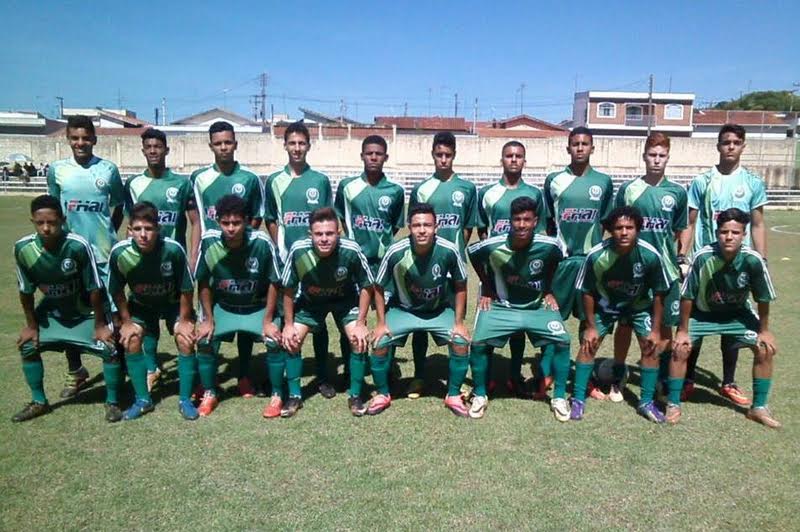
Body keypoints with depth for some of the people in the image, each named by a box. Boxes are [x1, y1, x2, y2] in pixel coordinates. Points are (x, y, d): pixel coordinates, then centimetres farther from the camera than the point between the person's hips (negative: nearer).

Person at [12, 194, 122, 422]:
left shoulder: (78, 246, -32)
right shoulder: (23, 248, -21)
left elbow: (95, 288, -22)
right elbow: (26, 291, -6)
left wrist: (99, 325, -16)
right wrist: (31, 325, 0)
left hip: (86, 311, -4)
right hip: (52, 311, 4)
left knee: (108, 349, -16)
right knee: (27, 346, 2)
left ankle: (112, 403, 4)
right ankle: (39, 402, 22)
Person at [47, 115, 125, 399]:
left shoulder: (109, 169, 0)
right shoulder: (56, 170, 2)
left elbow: (119, 207, 10)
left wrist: (108, 235, 5)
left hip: (104, 253, -1)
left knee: (112, 311, 2)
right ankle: (75, 371, 26)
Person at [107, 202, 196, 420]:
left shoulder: (173, 249, -34)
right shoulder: (119, 252, -27)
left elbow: (186, 288, -20)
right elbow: (117, 291, -10)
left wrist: (184, 320, -14)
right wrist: (126, 321, -8)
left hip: (173, 302, -2)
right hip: (141, 304, 2)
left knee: (186, 340, -18)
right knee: (131, 340, -16)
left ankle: (185, 400, -1)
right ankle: (143, 400, 2)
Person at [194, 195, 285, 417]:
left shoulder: (262, 243, -25)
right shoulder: (208, 241, -20)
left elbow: (273, 283, -13)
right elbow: (203, 284, -5)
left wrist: (268, 321, -13)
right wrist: (208, 319, -5)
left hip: (257, 307, -2)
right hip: (222, 306, 2)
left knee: (275, 341, -20)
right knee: (204, 340, -14)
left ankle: (276, 395, 2)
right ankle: (209, 394, 11)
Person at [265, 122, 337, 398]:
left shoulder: (321, 180, 4)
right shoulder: (274, 181, 6)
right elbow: (270, 220, 9)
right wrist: (280, 250, -2)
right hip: (285, 260, 1)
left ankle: (322, 377, 14)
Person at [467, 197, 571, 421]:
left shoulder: (549, 246, -19)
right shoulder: (492, 246, -21)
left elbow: (557, 260, 7)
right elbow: (472, 254, 2)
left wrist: (548, 290, 6)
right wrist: (487, 288, 5)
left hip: (538, 307, 1)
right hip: (501, 306, -1)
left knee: (562, 341, -17)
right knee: (478, 343, -18)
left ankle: (559, 397, 4)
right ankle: (480, 395, 5)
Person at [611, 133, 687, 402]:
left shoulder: (677, 192, 5)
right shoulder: (628, 188, 1)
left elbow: (680, 232, 13)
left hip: (665, 269, 1)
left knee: (665, 325, 9)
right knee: (625, 323, 5)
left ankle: (664, 379, 26)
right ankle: (617, 379, 19)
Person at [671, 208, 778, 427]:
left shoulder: (753, 260, -26)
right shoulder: (703, 258, -30)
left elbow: (763, 299, -10)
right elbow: (687, 296, -19)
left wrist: (764, 330, -2)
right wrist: (683, 330, -14)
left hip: (737, 314, 2)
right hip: (701, 313, -2)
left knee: (766, 349, -9)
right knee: (681, 349, -16)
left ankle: (759, 407, 10)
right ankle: (673, 405, 1)